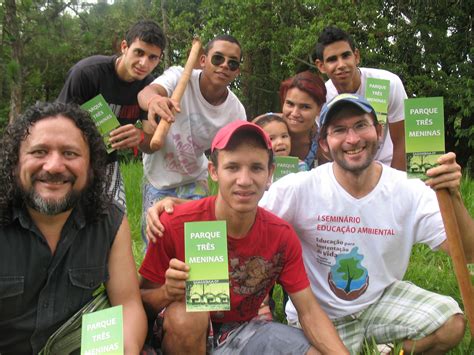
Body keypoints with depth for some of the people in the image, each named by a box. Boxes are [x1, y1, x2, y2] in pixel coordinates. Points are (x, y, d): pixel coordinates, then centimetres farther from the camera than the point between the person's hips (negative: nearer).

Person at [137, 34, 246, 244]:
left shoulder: (236, 112, -17)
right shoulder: (179, 77, -24)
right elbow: (145, 93, -45)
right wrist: (153, 100, -69)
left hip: (194, 179, 1)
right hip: (158, 174, -1)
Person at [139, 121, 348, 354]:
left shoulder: (282, 236, -13)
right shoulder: (175, 225, -22)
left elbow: (309, 312, -9)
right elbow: (142, 299, -13)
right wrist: (168, 292, -35)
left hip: (244, 329, 3)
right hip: (182, 332, -2)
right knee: (186, 313, -35)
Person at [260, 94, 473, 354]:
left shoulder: (409, 191, -13)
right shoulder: (298, 189, -21)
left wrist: (453, 196, -31)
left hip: (382, 298, 2)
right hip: (317, 316, -1)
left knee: (451, 324, -15)